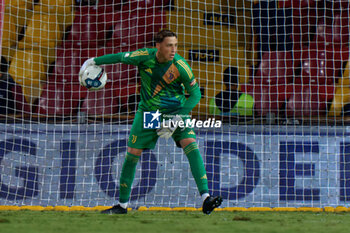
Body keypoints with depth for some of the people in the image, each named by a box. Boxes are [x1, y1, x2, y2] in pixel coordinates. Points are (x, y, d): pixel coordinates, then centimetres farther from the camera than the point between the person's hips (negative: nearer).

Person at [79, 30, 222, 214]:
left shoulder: (180, 66, -20)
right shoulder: (145, 57, -16)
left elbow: (195, 94, -12)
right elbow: (120, 57, 2)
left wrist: (177, 118, -20)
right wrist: (93, 62, 12)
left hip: (175, 111, -2)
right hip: (148, 111, 2)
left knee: (190, 145, -23)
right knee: (132, 153, -1)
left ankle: (205, 199, -25)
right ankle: (122, 205, 16)